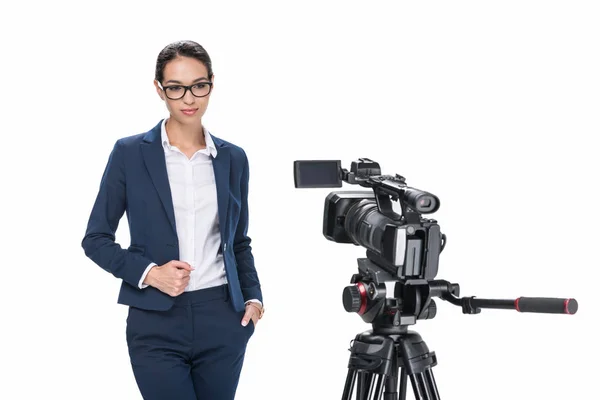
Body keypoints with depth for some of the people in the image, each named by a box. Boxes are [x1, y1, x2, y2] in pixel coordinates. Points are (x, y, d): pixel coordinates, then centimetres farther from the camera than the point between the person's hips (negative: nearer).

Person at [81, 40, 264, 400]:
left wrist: (253, 297, 2)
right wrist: (147, 272, -13)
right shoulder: (130, 153, 0)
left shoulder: (233, 158, 9)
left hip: (222, 319, 3)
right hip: (157, 322, -3)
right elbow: (96, 239, 2)